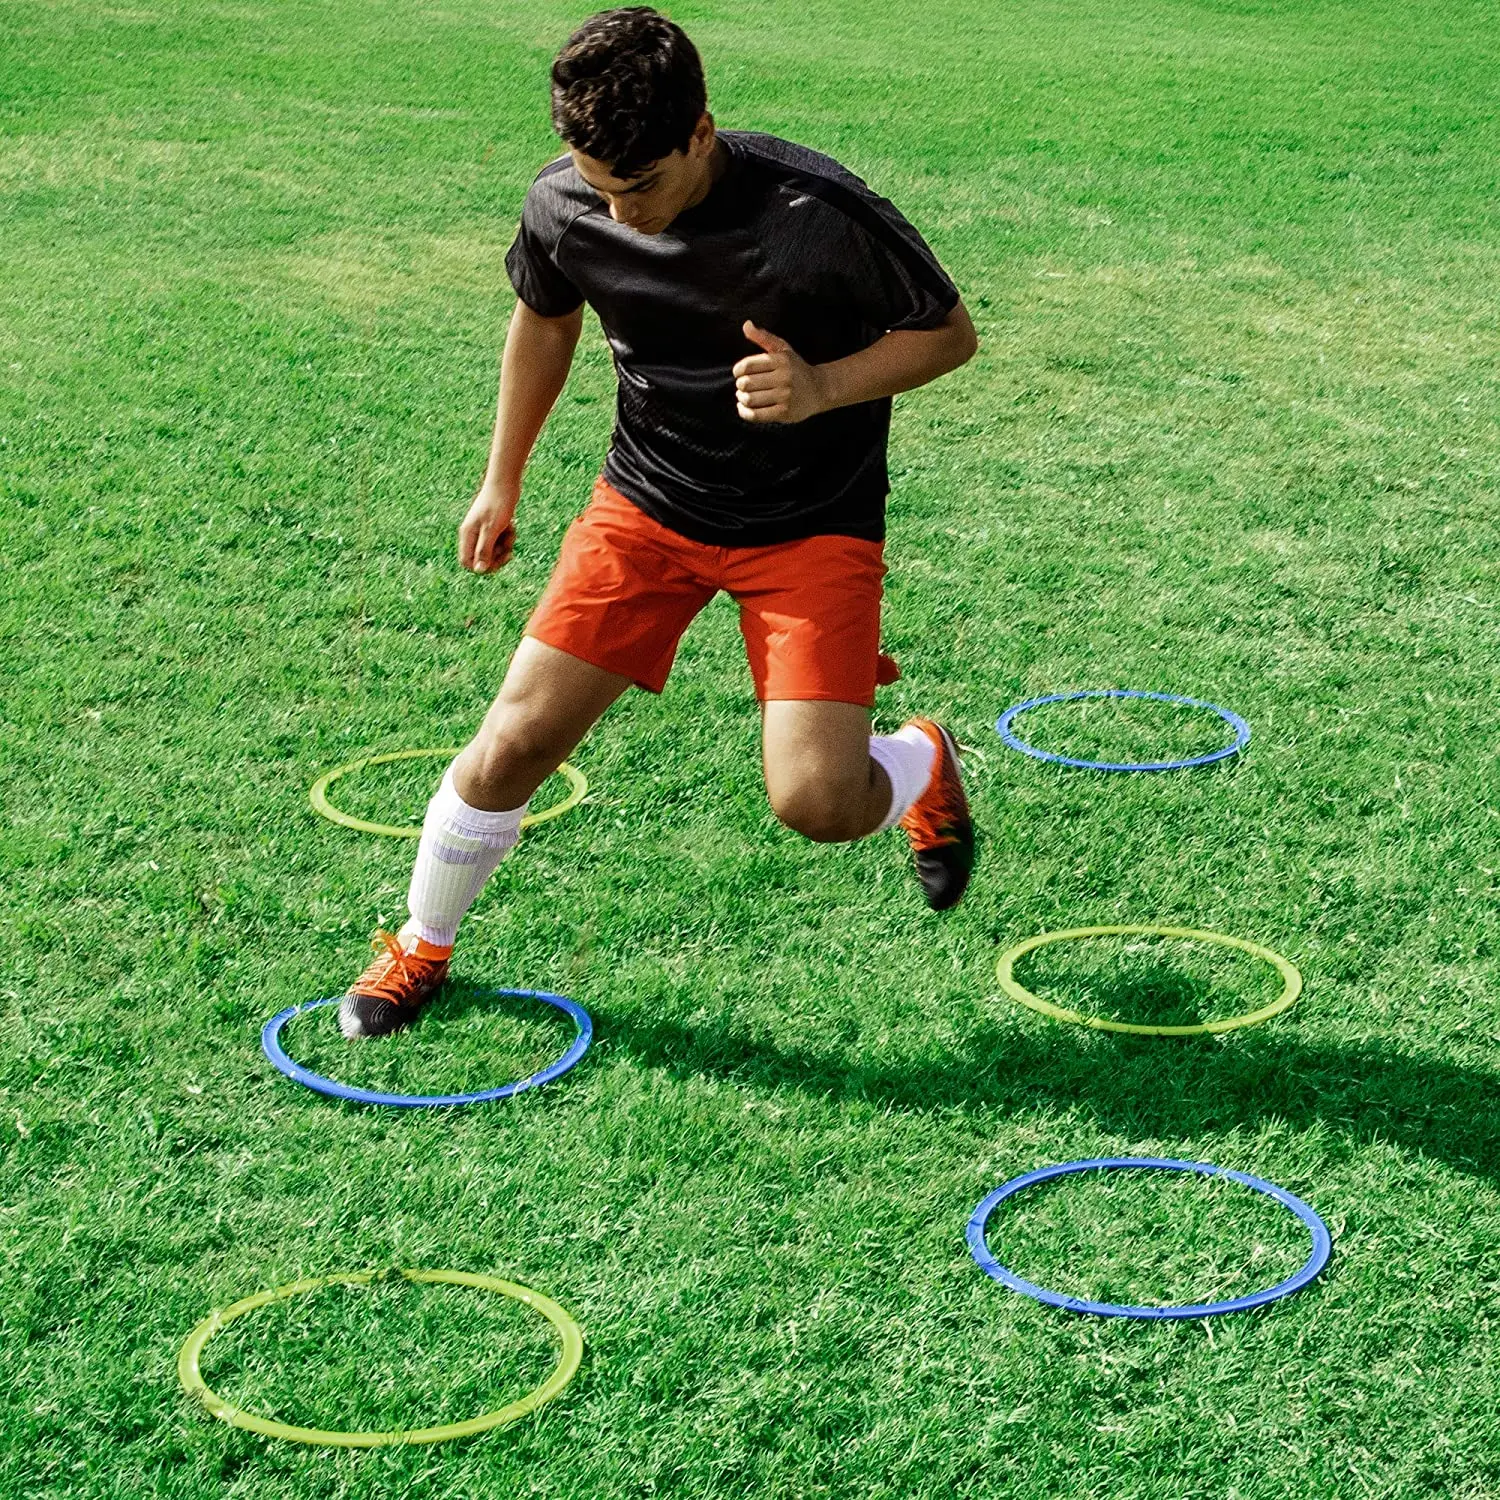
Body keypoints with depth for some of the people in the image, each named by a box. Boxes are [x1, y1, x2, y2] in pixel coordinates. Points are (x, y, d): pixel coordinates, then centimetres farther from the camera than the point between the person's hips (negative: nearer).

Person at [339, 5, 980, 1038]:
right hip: (648, 501, 3)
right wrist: (503, 480, 19)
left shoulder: (818, 212, -27)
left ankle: (925, 766, 20)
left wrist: (823, 388, -29)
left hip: (812, 523, -3)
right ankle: (422, 946, 22)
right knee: (514, 744, -5)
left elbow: (950, 333, -12)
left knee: (816, 801, -17)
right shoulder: (565, 208, -14)